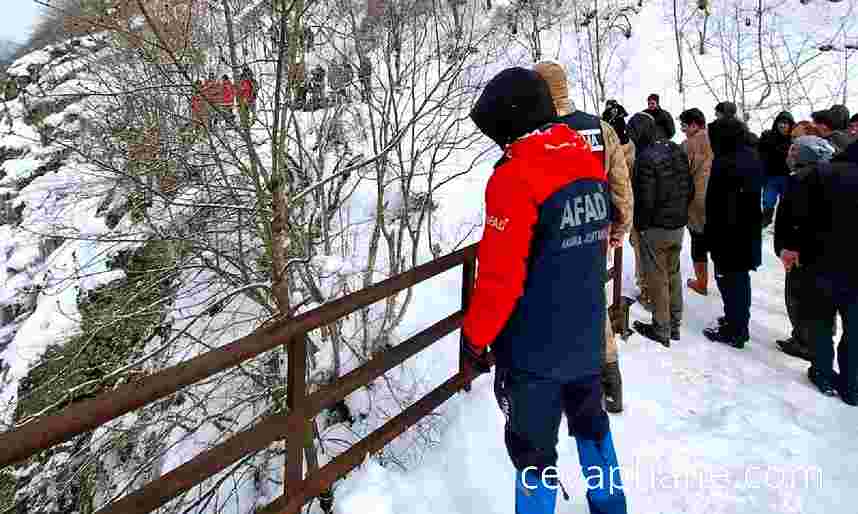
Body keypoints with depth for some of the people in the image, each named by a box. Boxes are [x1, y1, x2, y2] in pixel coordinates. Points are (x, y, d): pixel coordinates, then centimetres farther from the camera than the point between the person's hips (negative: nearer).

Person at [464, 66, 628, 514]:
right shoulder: (589, 164, 1)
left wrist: (475, 339, -11)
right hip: (586, 337, 8)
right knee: (590, 422, 27)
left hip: (534, 348, -8)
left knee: (532, 447, 10)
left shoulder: (514, 178, -23)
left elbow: (499, 278, -24)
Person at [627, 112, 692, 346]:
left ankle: (661, 329, 14)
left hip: (656, 228, -8)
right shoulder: (677, 151, 4)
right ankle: (675, 324, 29)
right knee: (673, 273, 18)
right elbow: (690, 189, 9)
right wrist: (679, 210, 17)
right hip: (678, 225, 8)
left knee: (657, 278, 4)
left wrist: (639, 224, -6)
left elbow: (645, 199, -21)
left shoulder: (646, 158, -21)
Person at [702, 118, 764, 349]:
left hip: (729, 234, -9)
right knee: (741, 277, 19)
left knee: (729, 279, 0)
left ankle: (734, 331, 7)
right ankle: (739, 321, 34)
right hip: (750, 232, 9)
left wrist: (710, 235, -14)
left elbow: (718, 205, -21)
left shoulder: (725, 164, -21)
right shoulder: (752, 158, 9)